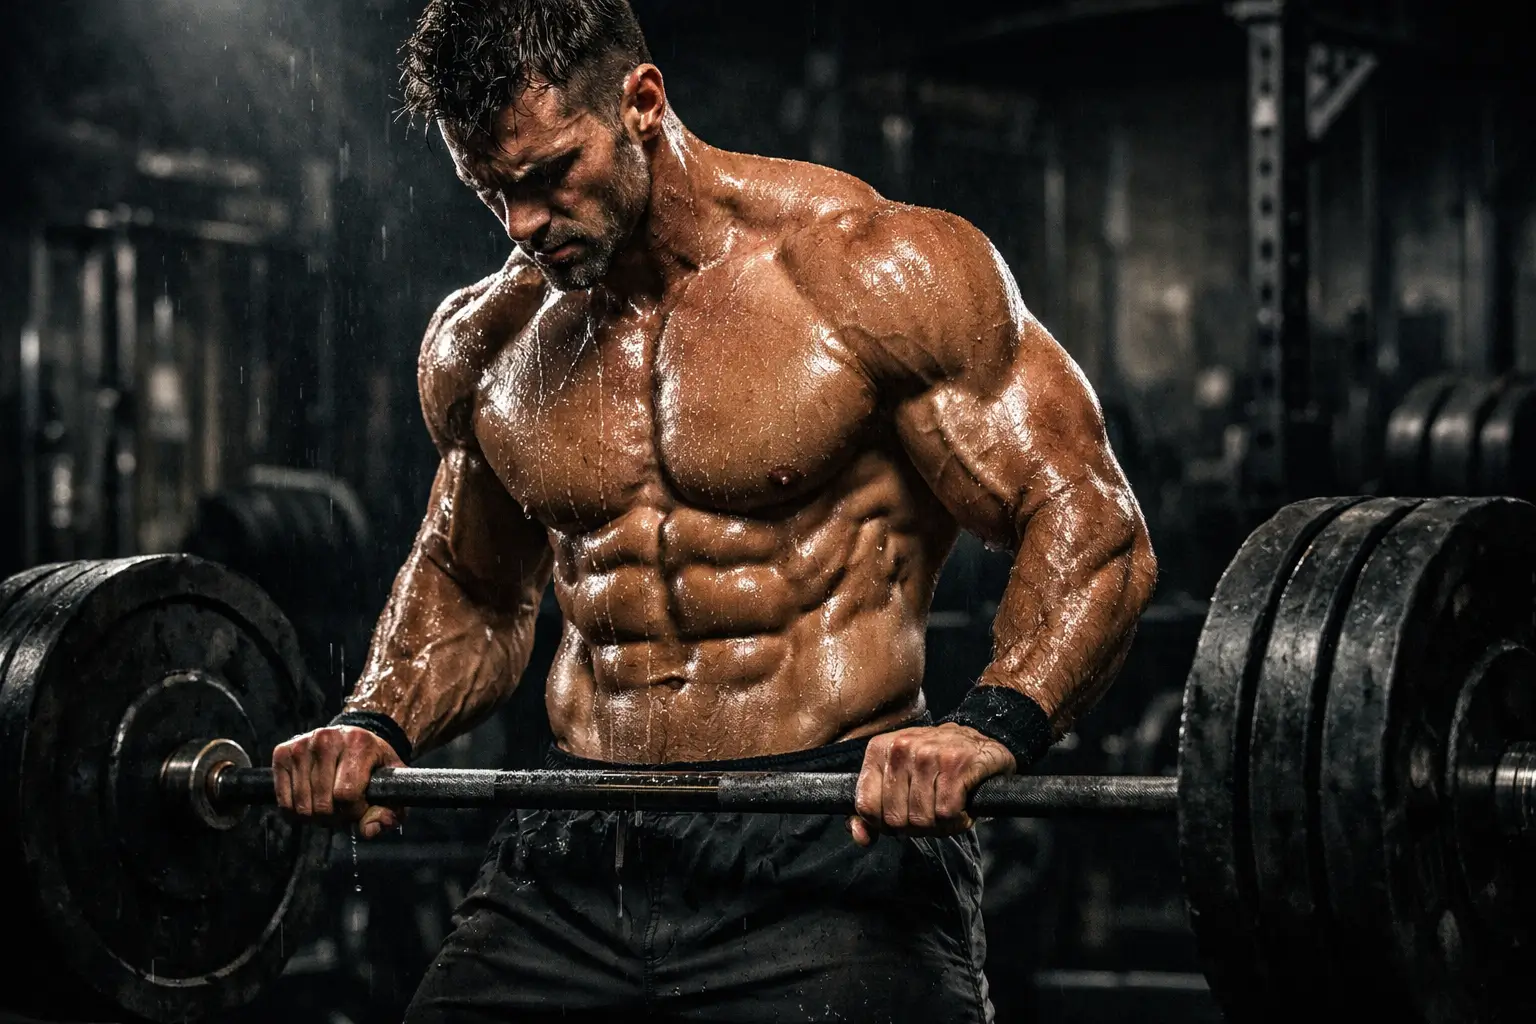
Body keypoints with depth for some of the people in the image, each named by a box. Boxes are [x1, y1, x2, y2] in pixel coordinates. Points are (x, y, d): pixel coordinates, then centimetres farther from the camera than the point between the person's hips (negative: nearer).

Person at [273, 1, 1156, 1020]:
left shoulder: (880, 273, -6)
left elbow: (1090, 526, -9)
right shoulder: (483, 343, 11)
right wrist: (377, 724, 6)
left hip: (828, 846, -5)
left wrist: (993, 729, -27)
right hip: (571, 862, 5)